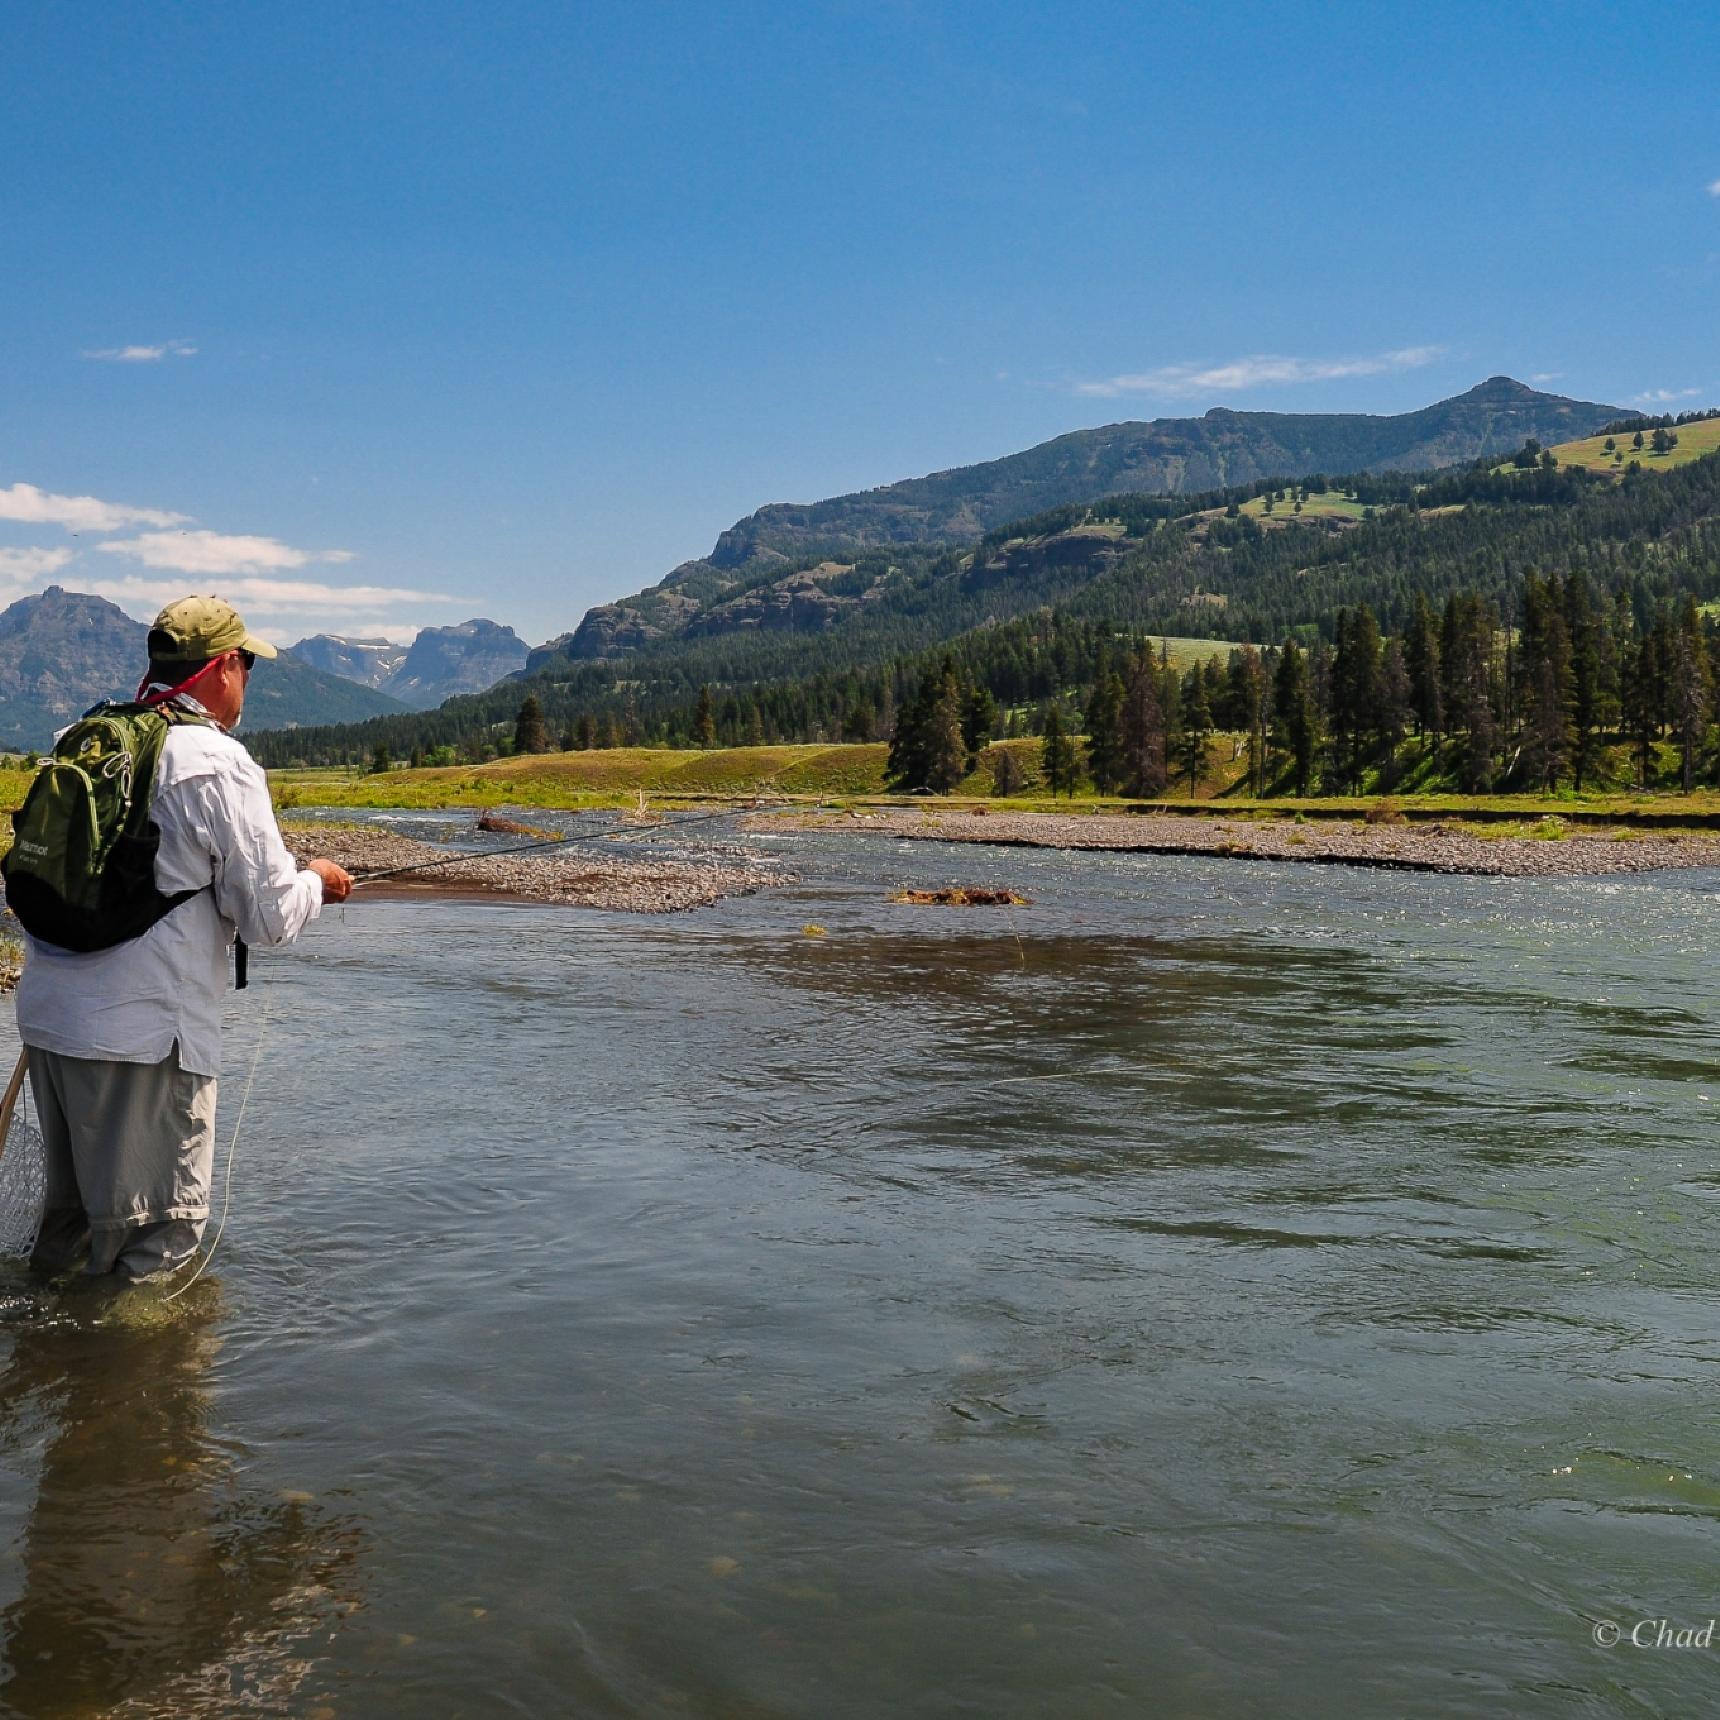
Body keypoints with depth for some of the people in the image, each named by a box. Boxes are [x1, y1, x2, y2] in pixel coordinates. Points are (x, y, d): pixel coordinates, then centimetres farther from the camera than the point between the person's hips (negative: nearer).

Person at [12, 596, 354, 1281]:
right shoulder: (220, 766, -13)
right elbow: (271, 919, -12)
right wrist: (316, 881, 10)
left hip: (45, 1013, 8)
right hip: (145, 1036, -8)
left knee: (69, 1211, 24)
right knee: (158, 1234, 5)